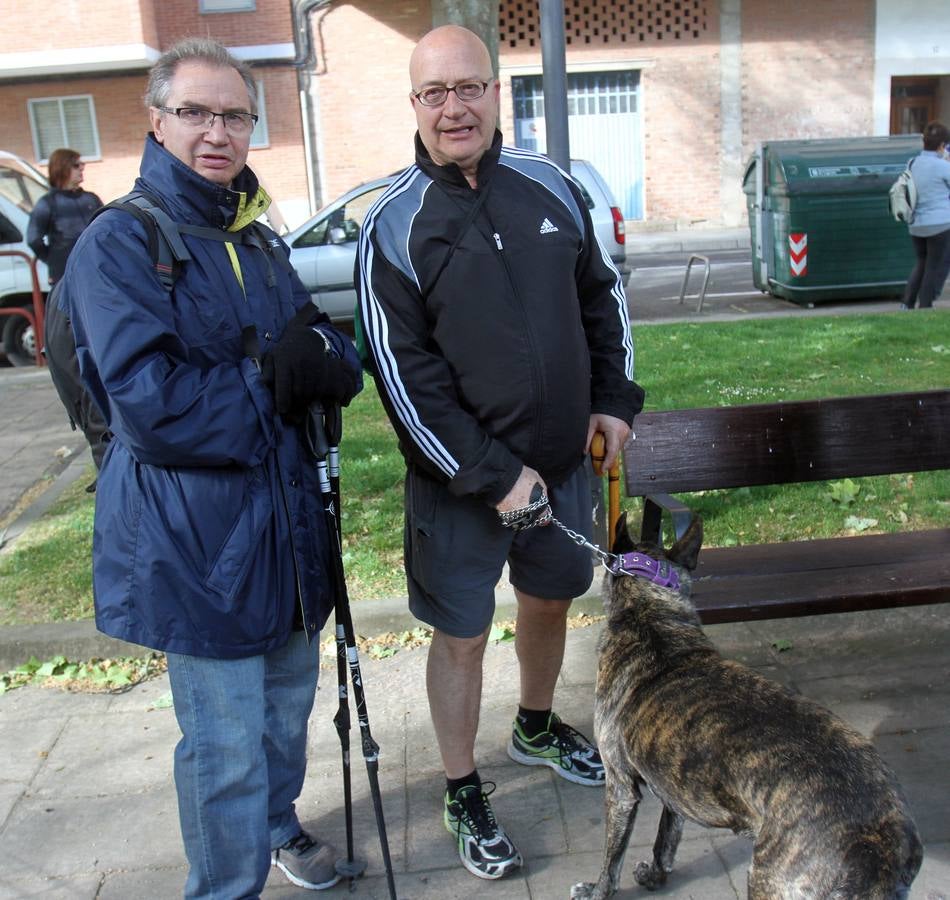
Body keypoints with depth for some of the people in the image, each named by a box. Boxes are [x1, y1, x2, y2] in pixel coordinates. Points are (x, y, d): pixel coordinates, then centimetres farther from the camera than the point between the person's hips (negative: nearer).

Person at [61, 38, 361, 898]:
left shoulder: (259, 241, 11)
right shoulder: (119, 244, -11)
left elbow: (342, 366, 5)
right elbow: (151, 407, -22)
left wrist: (315, 360, -17)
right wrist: (274, 384, -13)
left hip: (285, 515, 7)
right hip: (197, 540, -7)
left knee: (288, 701, 23)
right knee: (226, 745, 3)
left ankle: (278, 824, 48)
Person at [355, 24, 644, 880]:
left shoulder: (550, 187, 0)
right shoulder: (395, 224, -12)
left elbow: (602, 296, 12)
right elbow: (404, 374, -15)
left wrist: (614, 399, 3)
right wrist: (493, 475, -17)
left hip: (561, 461, 5)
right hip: (460, 480, -4)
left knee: (550, 597, 23)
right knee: (462, 636, 8)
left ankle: (537, 727, 50)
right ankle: (464, 795, 30)